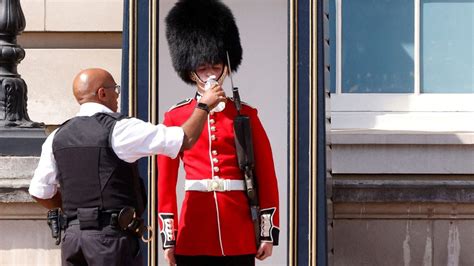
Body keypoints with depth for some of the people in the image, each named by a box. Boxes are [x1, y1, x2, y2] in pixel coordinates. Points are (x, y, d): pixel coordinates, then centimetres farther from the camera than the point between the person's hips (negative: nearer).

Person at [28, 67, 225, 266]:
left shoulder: (58, 137, 8)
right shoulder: (119, 129, -9)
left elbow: (40, 193, 12)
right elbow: (185, 140, -8)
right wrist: (204, 106, 8)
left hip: (72, 235, 6)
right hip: (112, 235, -6)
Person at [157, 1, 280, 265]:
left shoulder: (245, 115, 6)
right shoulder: (175, 117, 5)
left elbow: (267, 177, 6)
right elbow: (166, 183, 6)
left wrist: (269, 232, 1)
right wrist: (168, 236, 1)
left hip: (240, 235, 0)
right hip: (193, 235, 0)